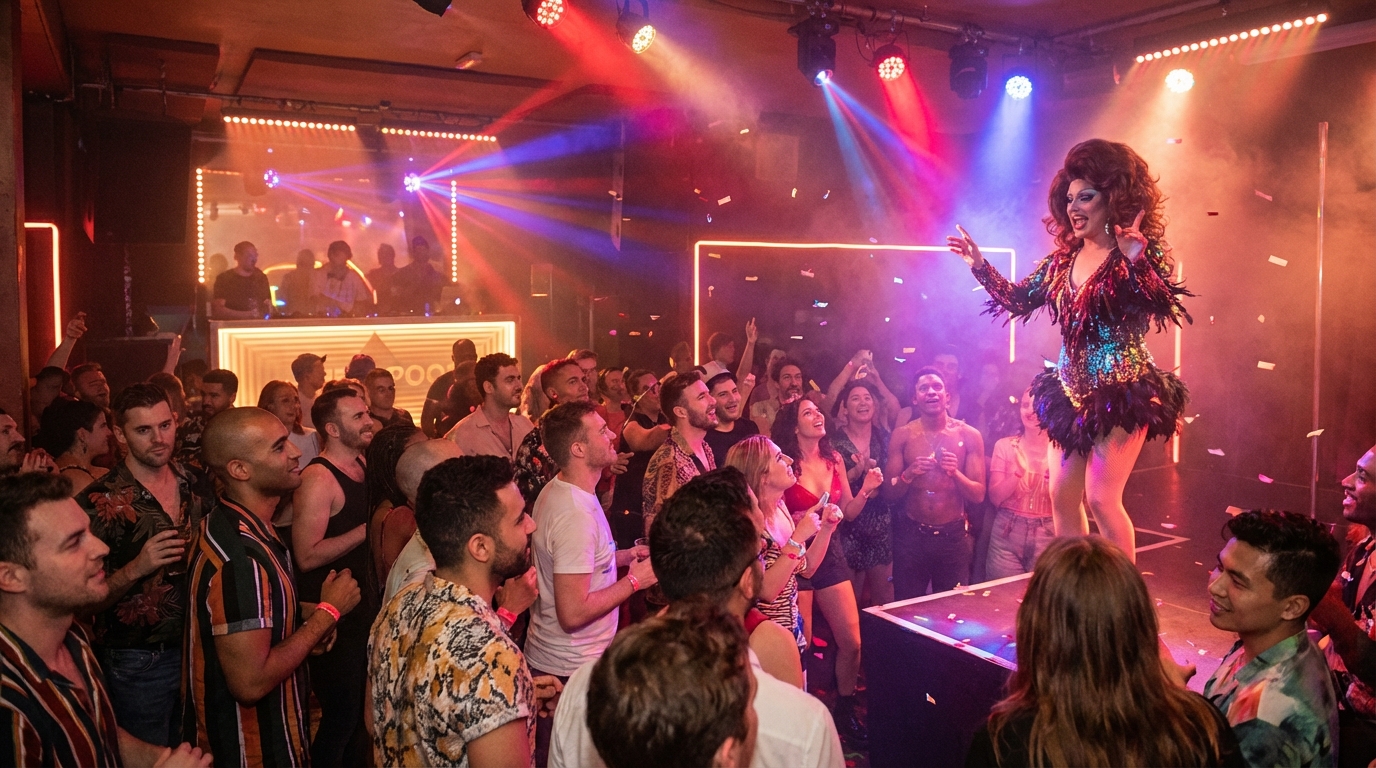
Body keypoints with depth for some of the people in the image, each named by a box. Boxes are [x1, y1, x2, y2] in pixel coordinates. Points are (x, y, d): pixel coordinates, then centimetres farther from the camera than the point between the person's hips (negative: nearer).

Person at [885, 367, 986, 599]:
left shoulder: (969, 436, -2)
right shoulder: (902, 436, -2)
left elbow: (978, 495, -2)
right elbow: (890, 494, -1)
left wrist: (955, 473, -19)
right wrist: (908, 475, -20)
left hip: (953, 536, 0)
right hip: (911, 535, 0)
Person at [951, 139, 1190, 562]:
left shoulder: (1143, 252, -9)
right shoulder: (1064, 258, 9)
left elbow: (1165, 309, -23)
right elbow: (1018, 299, 15)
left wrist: (1135, 260, -35)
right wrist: (980, 265, 5)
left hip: (1122, 393, -7)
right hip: (1072, 392, 7)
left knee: (1101, 498, -10)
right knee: (1062, 497, 9)